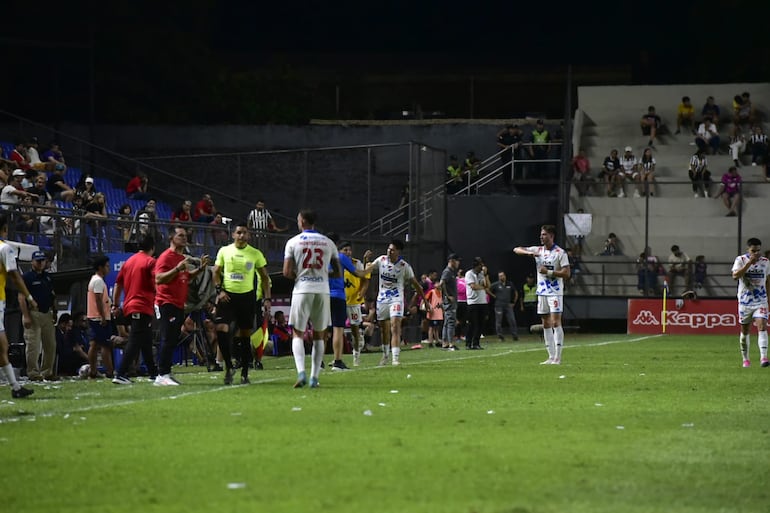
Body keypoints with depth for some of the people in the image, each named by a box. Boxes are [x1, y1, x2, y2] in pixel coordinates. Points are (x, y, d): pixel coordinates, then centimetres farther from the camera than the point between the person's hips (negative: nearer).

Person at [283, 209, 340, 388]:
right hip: (322, 291, 3)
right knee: (318, 335, 11)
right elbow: (338, 272, 8)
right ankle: (314, 377, 8)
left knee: (297, 333, 3)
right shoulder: (328, 243, 8)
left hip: (302, 291, -3)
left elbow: (287, 272, -6)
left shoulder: (293, 242, -2)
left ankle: (301, 372, -17)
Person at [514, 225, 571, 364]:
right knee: (546, 324, 7)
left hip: (555, 292, -6)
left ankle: (557, 357, -10)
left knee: (556, 322, -11)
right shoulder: (537, 250, 9)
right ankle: (551, 356, 11)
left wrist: (549, 272, -15)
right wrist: (529, 253, -12)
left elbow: (566, 274, -11)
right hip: (542, 291, 6)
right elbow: (516, 250, 7)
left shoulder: (560, 253, -7)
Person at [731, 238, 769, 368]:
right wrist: (750, 263, -26)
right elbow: (735, 276, -21)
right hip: (745, 301, -1)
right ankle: (745, 359, 24)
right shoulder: (740, 260, -6)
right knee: (745, 330, 10)